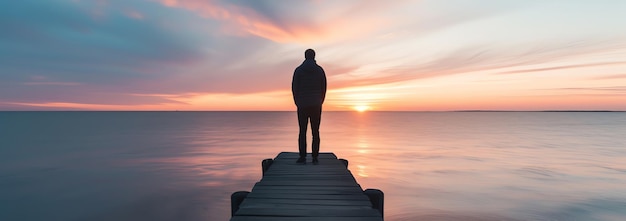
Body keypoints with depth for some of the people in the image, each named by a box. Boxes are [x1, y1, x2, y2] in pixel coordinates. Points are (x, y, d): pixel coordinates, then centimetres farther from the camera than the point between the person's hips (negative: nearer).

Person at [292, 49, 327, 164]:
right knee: (315, 132, 4)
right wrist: (320, 102, 12)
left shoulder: (298, 70, -1)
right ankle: (315, 158, 4)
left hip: (302, 106, -1)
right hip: (316, 105, 1)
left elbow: (294, 88, -1)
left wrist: (297, 103, 10)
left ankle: (302, 157, 1)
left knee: (302, 132, 4)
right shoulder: (320, 70, 3)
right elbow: (324, 88, 3)